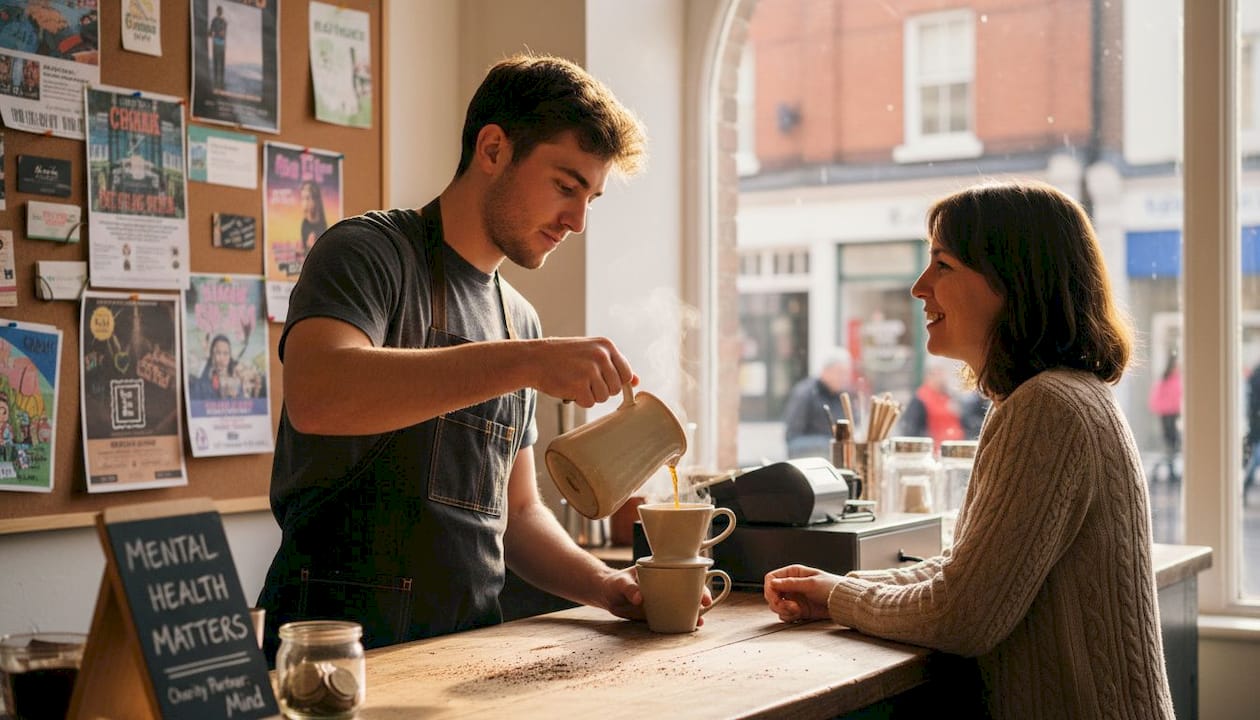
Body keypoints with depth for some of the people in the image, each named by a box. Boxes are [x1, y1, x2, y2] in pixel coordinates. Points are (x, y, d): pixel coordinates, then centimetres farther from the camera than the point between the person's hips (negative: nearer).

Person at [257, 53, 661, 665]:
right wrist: (526, 362, -27)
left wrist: (603, 585, 4)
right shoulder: (368, 252, -4)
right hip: (344, 635, -6)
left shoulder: (519, 319, 17)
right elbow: (315, 396, -25)